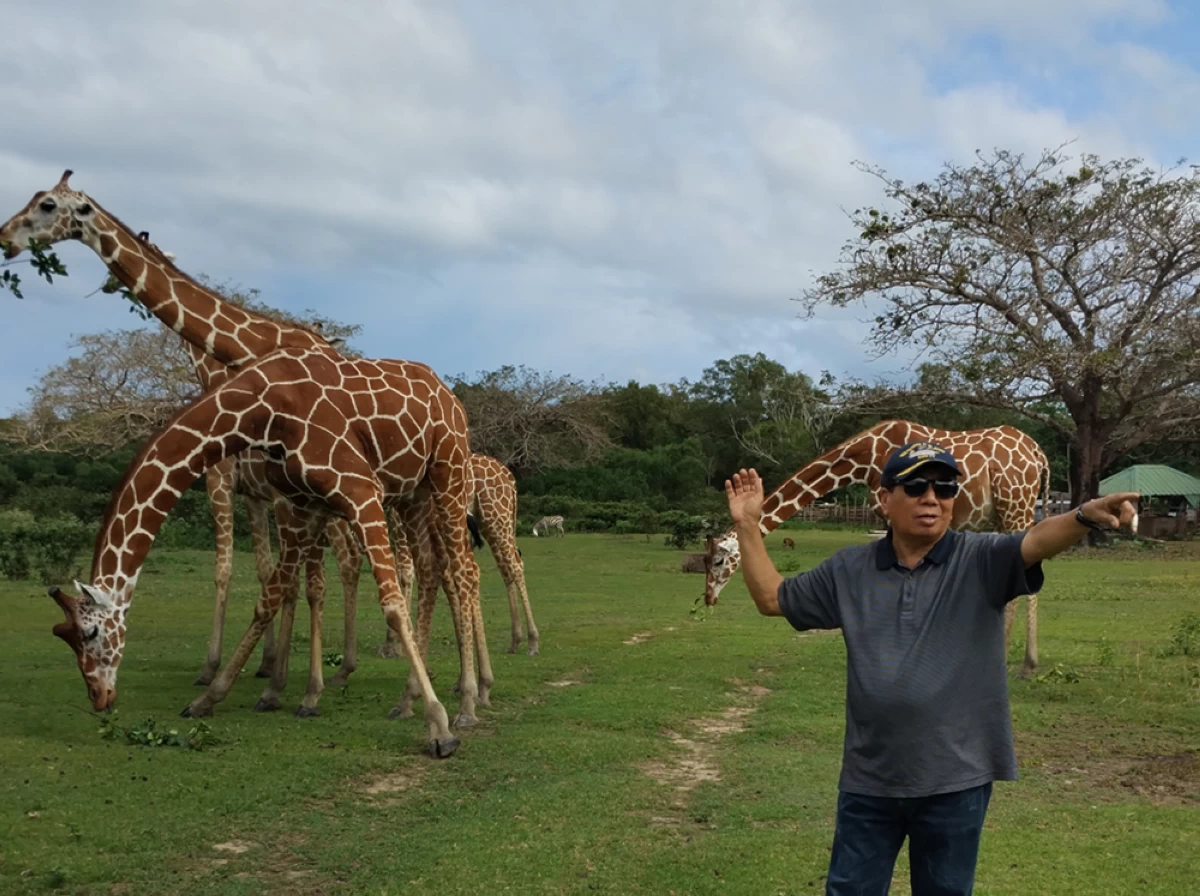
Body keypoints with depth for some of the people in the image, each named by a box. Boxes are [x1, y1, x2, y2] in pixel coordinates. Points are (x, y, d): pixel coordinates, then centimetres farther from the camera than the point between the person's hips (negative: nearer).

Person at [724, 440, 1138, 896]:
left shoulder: (981, 560, -6)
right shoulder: (848, 569, 4)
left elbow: (1036, 541, -26)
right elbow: (773, 599, 13)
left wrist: (1084, 515, -47)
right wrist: (748, 525, 5)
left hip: (955, 780, -2)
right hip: (868, 780, 3)